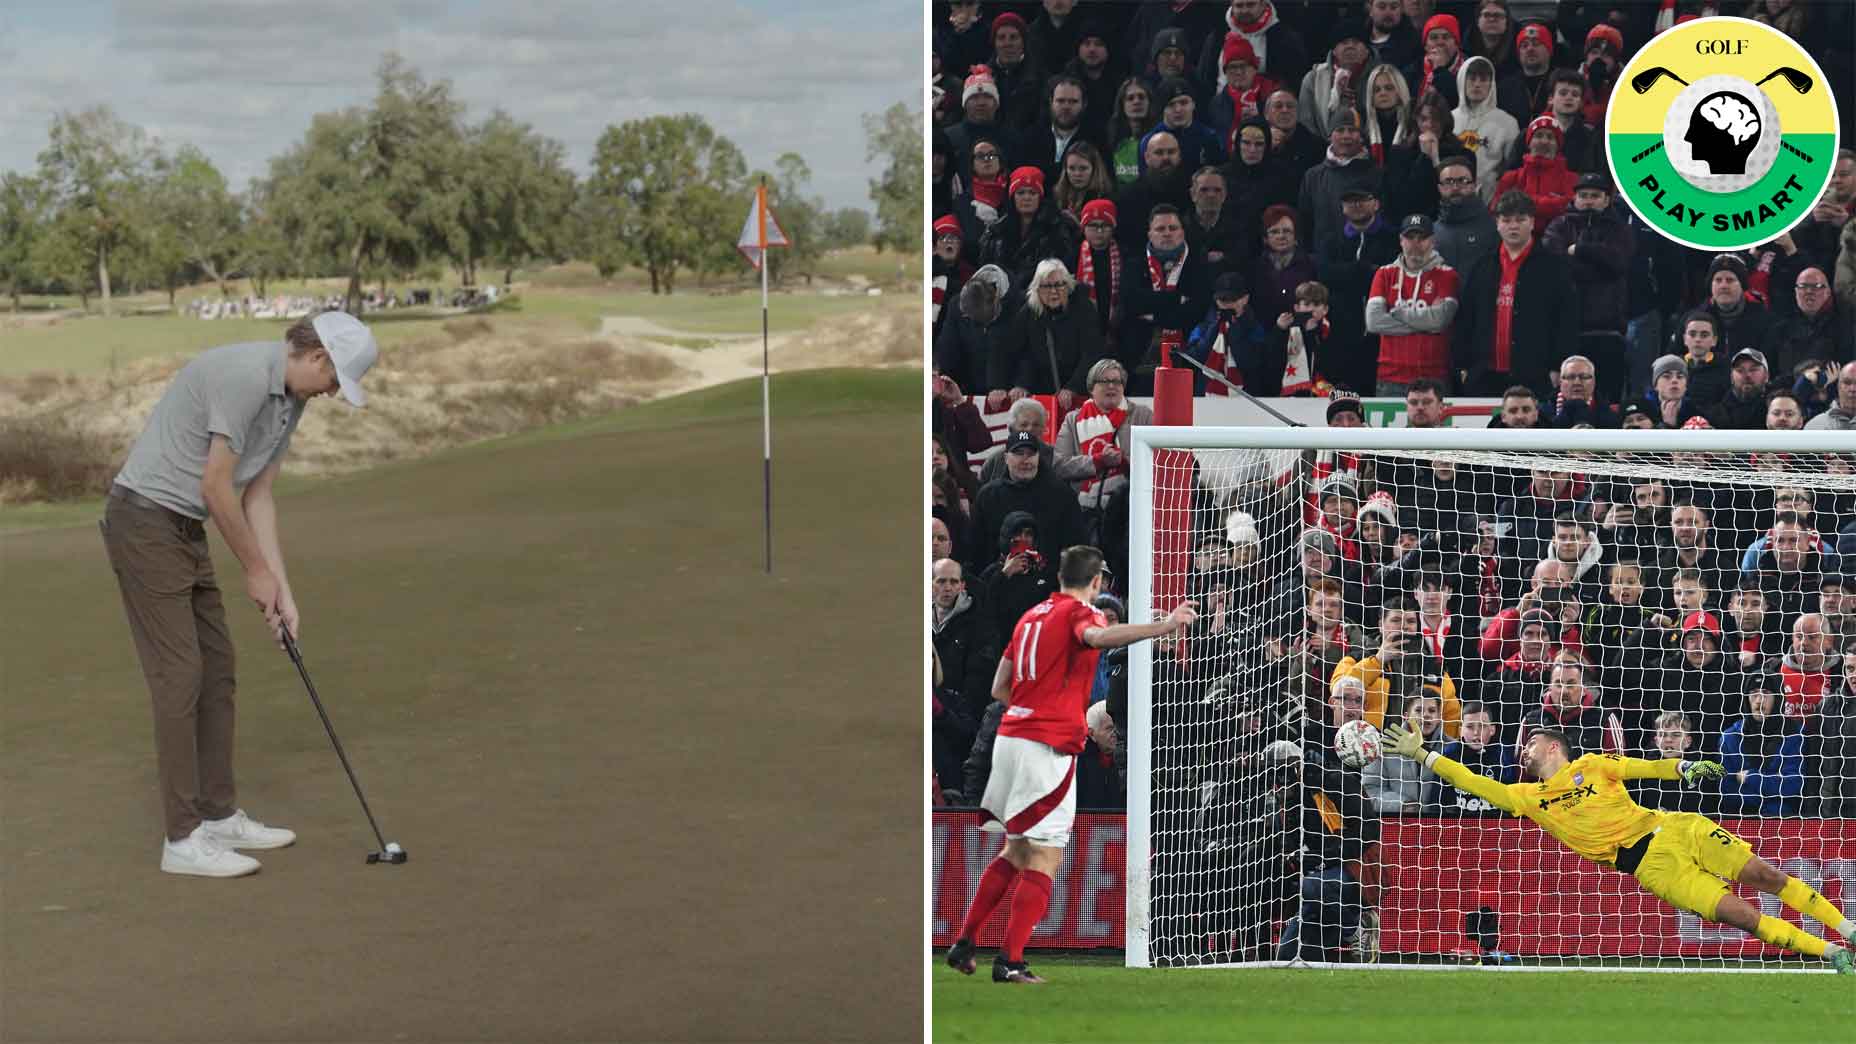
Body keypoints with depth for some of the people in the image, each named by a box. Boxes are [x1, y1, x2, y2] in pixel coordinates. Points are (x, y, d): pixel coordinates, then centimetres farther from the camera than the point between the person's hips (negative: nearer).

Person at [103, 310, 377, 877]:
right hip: (145, 519, -10)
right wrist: (255, 571, -9)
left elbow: (258, 496, 11)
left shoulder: (290, 399, 9)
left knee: (217, 670, 12)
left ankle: (218, 815, 20)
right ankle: (184, 839, -5)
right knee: (179, 674, -9)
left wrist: (282, 591, 5)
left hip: (183, 528, 10)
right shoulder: (244, 375, -22)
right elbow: (215, 486, -20)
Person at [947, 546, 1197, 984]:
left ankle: (963, 945, 21)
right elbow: (1097, 636, -31)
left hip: (1009, 737, 8)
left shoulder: (1031, 615, 18)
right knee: (1045, 858, -4)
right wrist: (1164, 626, -43)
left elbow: (999, 689, 20)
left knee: (1014, 852, 20)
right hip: (1047, 748, -8)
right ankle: (1010, 961, -8)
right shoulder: (1080, 612, -4)